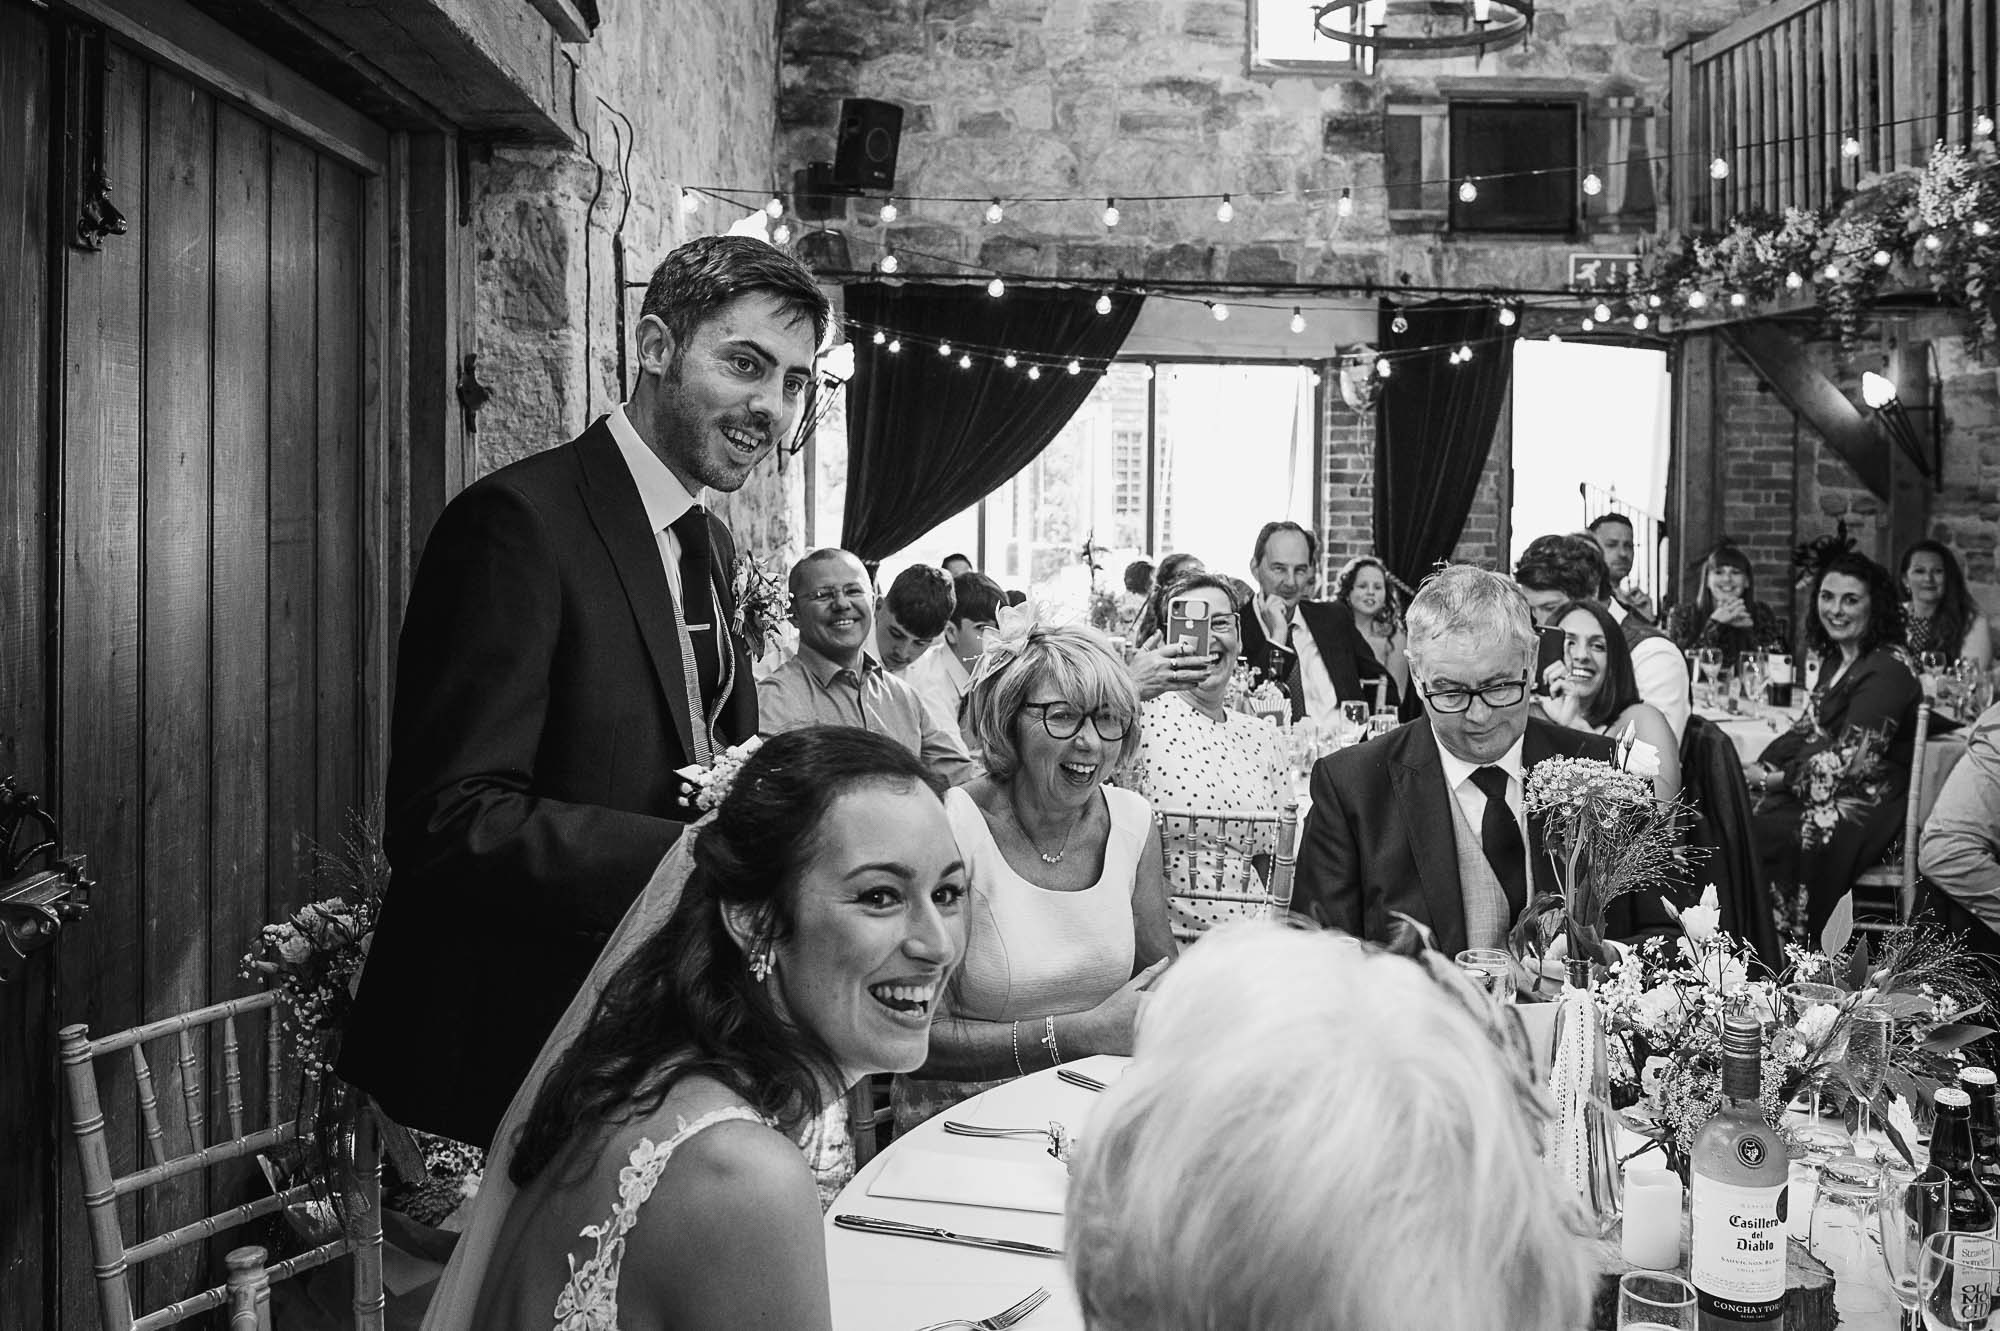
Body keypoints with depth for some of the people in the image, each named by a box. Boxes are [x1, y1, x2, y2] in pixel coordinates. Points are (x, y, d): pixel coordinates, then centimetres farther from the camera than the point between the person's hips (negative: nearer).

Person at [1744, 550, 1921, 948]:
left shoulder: (1888, 669, -15)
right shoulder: (1835, 659, 13)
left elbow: (1849, 761, -20)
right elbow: (1805, 731, 14)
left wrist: (1774, 779, -13)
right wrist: (1757, 770, -3)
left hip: (1861, 815, -8)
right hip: (1824, 796, 8)